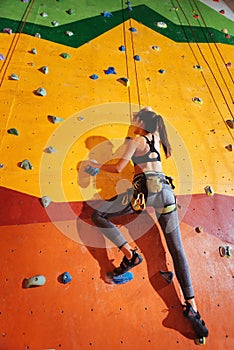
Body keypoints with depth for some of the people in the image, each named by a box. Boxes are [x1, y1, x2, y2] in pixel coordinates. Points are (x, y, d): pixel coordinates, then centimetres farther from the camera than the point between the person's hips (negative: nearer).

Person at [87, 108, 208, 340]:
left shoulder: (135, 140, 5)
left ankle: (129, 254, -7)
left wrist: (96, 166, 17)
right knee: (177, 250, 5)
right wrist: (148, 112, 56)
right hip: (164, 189, 7)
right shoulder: (156, 137, 21)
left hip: (144, 188, -6)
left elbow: (118, 168, 3)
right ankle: (191, 306, 2)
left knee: (98, 215, 4)